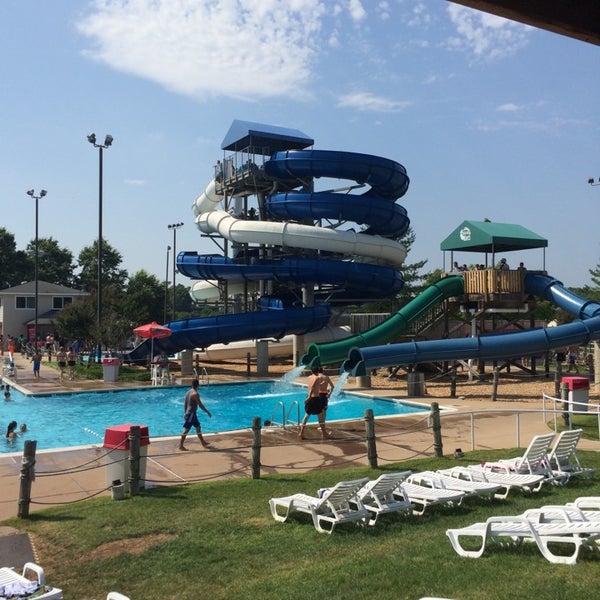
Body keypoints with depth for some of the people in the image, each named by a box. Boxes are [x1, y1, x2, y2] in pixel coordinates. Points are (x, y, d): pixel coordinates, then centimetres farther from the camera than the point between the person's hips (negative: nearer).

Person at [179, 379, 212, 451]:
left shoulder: (188, 392, 7)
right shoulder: (195, 394, -18)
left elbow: (185, 404, 14)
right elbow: (200, 405, -18)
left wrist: (185, 413, 23)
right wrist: (208, 412, -9)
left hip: (188, 413, 9)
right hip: (192, 413, -9)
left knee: (198, 427, 18)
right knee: (186, 429, -4)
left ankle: (203, 442, 27)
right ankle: (181, 446, 0)